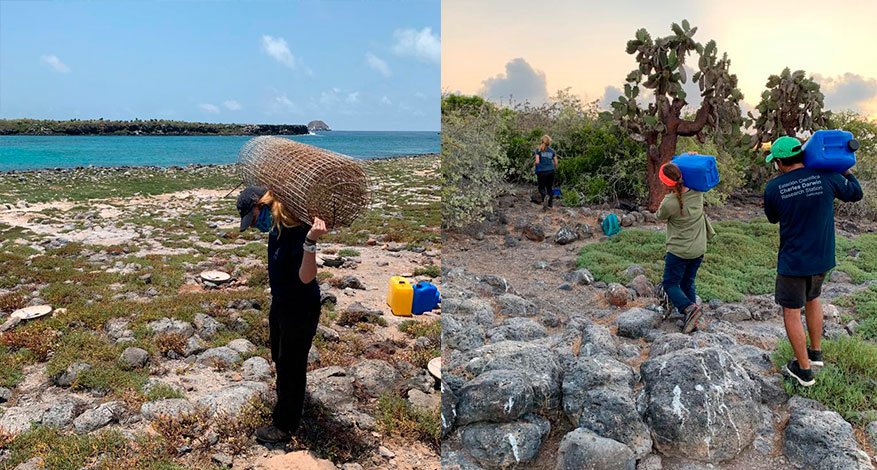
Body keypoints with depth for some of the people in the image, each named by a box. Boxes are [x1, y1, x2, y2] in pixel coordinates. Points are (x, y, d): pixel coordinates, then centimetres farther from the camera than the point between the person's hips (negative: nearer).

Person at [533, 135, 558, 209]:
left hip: (541, 171, -3)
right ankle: (550, 204, 13)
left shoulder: (538, 150, -3)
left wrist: (534, 166, 7)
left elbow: (537, 161, -13)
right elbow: (556, 162, 6)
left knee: (541, 188, 4)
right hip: (551, 171, 3)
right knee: (550, 187, 14)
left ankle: (545, 196, -29)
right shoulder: (552, 151, 6)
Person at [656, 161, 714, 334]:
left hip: (679, 251, -6)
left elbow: (659, 216, -2)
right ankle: (691, 320, 17)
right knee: (688, 283, 18)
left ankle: (689, 308, -16)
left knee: (670, 284, 7)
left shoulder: (669, 203, -24)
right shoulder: (697, 192, -7)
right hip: (699, 250, 6)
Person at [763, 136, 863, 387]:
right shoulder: (827, 176, -10)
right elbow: (855, 193, 10)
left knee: (791, 312, 9)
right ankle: (816, 352, 40)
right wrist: (846, 170, 25)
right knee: (812, 299, 28)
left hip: (792, 261, -4)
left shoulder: (773, 188, -15)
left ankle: (804, 369, 18)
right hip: (822, 258, 4)